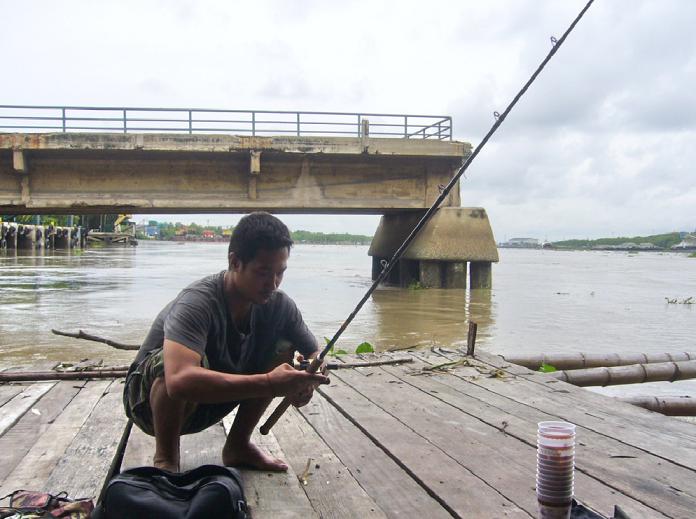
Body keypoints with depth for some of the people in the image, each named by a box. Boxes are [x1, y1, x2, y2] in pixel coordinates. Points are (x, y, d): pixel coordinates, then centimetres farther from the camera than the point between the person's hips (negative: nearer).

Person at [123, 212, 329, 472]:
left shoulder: (278, 304, -14)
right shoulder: (198, 302, -33)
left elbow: (314, 355, -3)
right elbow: (180, 381, -49)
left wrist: (306, 380, -28)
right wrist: (268, 384, -52)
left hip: (213, 400, 6)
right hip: (151, 400, -5)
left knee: (283, 347, -12)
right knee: (183, 361, -38)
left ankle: (238, 444, 2)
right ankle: (165, 457, -12)